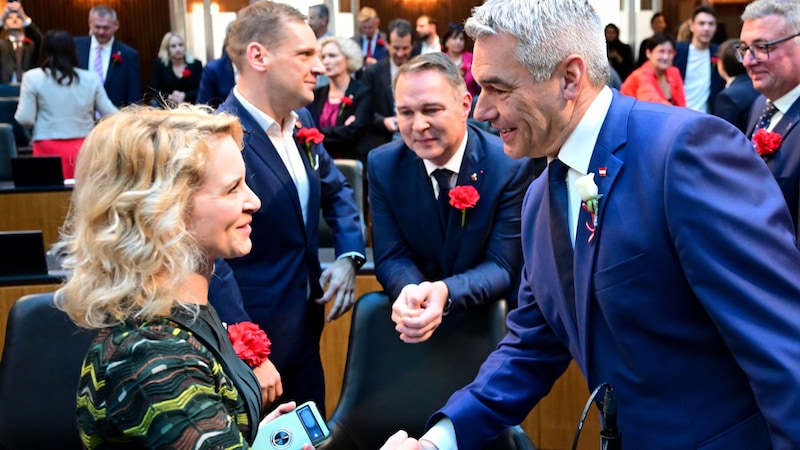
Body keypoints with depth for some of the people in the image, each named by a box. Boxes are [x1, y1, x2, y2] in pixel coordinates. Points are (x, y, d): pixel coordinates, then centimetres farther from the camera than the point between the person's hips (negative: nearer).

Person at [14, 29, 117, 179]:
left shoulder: (33, 77, -1)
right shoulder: (91, 78, 3)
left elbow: (25, 119, -4)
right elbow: (111, 115, 6)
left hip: (49, 149, -2)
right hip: (84, 148, 2)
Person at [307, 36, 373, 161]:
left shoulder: (363, 94, -2)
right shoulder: (317, 94, 11)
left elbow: (353, 133, -13)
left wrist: (317, 133, -4)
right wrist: (340, 130, -12)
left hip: (348, 163, -3)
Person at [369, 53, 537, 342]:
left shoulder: (512, 166, -12)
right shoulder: (382, 166, -5)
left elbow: (503, 267, -13)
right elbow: (391, 257, -5)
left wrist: (445, 293, -31)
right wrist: (412, 293, -27)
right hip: (418, 321, 2)